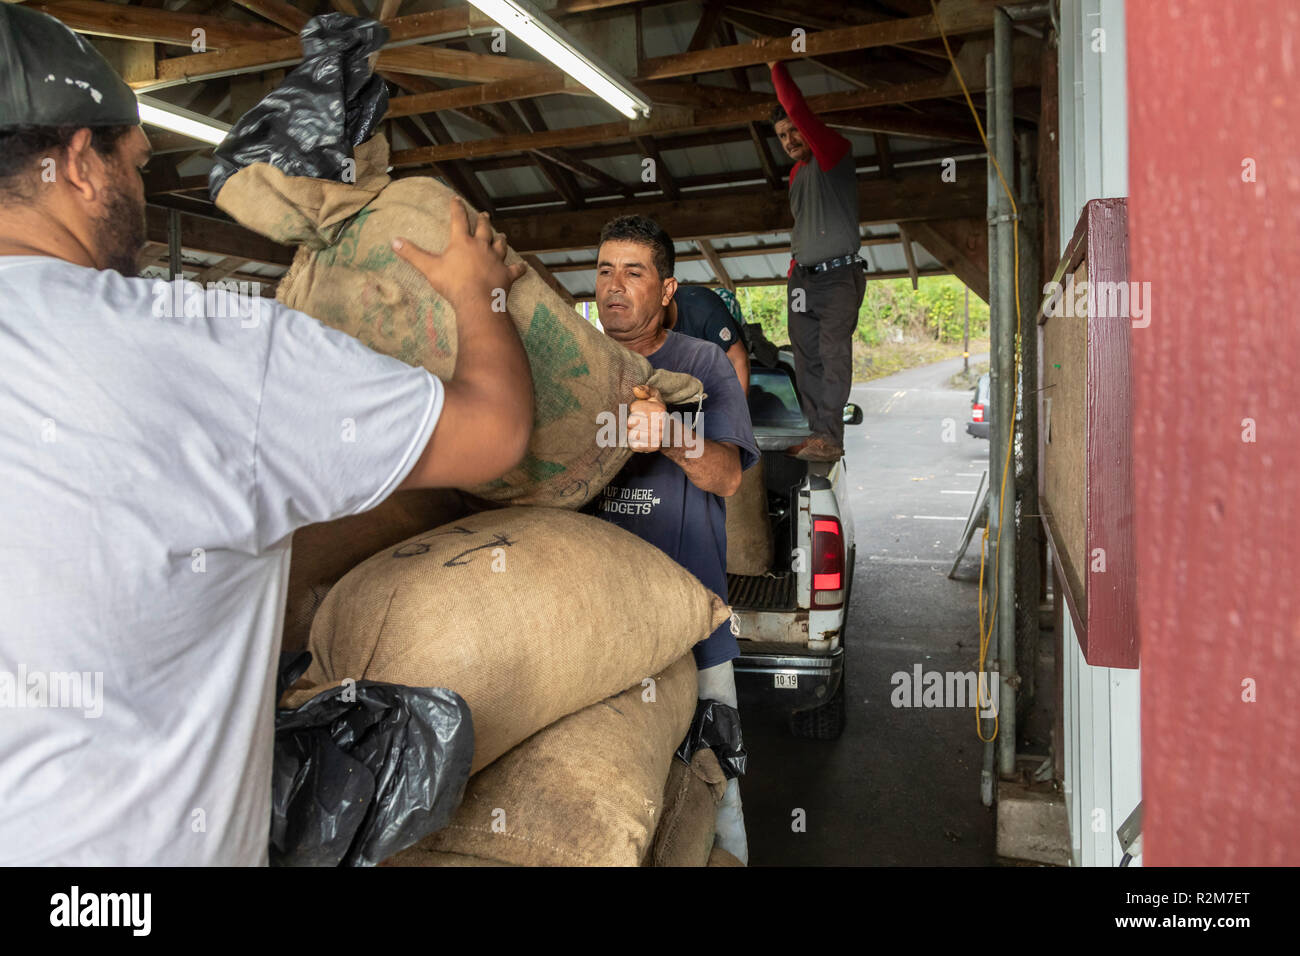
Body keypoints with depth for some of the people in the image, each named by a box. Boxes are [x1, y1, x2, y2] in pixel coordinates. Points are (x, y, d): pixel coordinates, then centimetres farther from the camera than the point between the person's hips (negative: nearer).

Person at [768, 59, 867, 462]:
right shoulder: (797, 173, 20)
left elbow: (797, 108, -15)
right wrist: (793, 272, 17)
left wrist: (775, 66, -4)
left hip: (839, 275, -7)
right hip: (802, 278, 8)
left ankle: (829, 439, -16)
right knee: (807, 360, 2)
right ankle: (819, 435, 3)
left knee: (834, 356, -13)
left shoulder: (833, 150, -2)